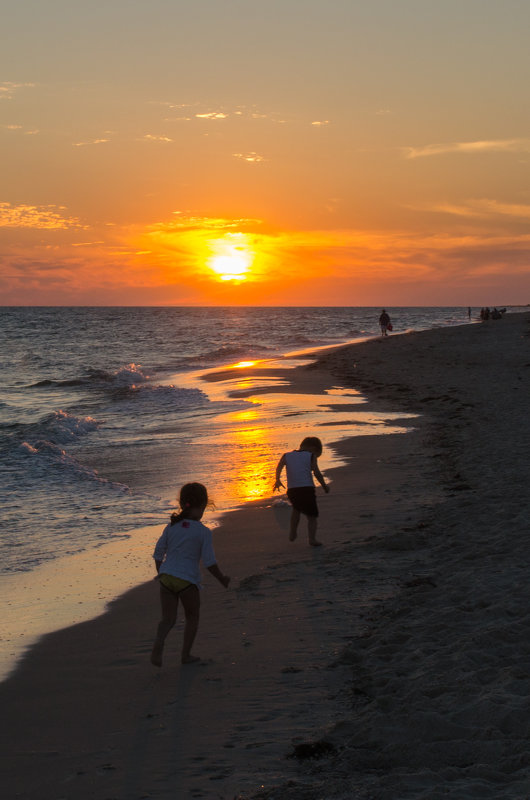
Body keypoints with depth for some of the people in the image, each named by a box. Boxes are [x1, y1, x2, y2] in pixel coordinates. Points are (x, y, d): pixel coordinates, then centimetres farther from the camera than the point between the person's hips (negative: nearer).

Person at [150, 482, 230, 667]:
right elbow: (209, 562, -7)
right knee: (192, 617, 17)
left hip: (167, 576, 4)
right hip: (187, 580, -4)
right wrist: (222, 579, 8)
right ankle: (186, 654, 18)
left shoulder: (171, 527, 7)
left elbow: (158, 554, 12)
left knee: (168, 618, 9)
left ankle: (158, 644, -18)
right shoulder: (203, 532, -6)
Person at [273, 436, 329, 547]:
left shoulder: (287, 456, 14)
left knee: (296, 508, 31)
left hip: (292, 490, 4)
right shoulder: (311, 456, 4)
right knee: (312, 516, 5)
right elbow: (316, 473, -4)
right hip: (307, 488, -4)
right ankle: (312, 538, -10)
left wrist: (278, 481, 7)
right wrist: (324, 486, 7)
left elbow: (278, 468, -1)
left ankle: (292, 534, 31)